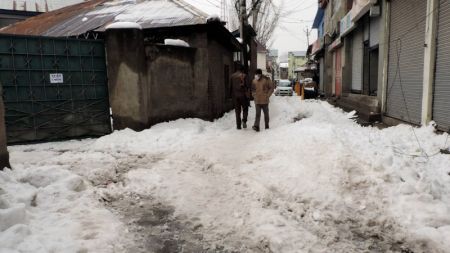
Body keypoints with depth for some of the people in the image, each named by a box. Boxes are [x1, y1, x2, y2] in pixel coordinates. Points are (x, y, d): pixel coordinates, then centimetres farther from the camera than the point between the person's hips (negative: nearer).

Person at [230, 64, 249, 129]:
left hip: (235, 95, 4)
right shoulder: (243, 75, -8)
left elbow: (231, 86, 9)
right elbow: (245, 85, -11)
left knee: (237, 110, 9)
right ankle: (244, 120, -11)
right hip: (242, 94, -4)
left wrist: (232, 94, 15)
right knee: (245, 108, 11)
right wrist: (247, 92, -2)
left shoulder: (232, 76, 6)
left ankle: (238, 125, 8)